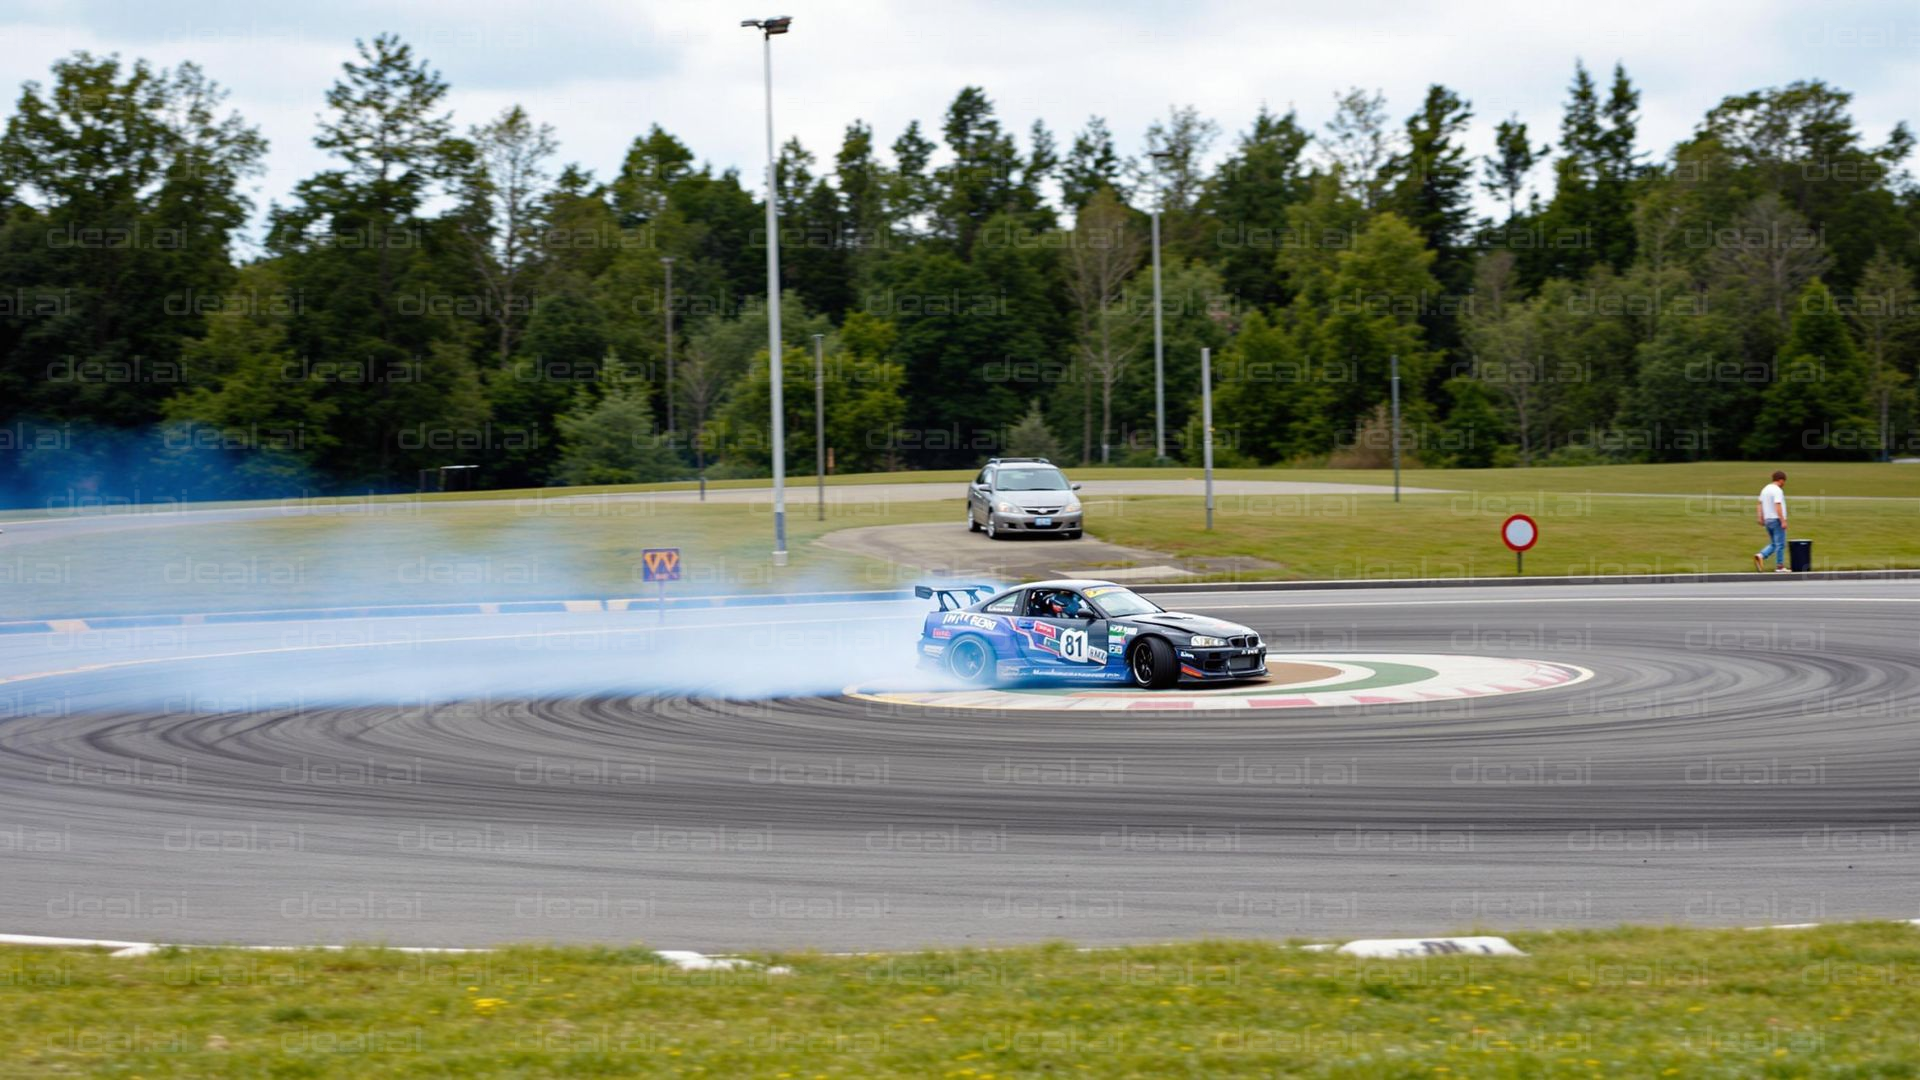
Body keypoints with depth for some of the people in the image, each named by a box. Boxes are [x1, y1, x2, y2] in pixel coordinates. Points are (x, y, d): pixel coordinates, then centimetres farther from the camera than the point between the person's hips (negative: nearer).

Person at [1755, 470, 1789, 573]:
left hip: (1768, 520, 8)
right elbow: (1778, 507, -22)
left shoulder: (1765, 490, 11)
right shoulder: (1777, 491, -14)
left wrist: (1761, 520, 18)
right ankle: (1779, 567, 4)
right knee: (1780, 544, 1)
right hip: (1777, 520, -8)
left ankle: (1761, 556, -7)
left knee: (1773, 544, 14)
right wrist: (1783, 521, -21)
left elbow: (1760, 506, 13)